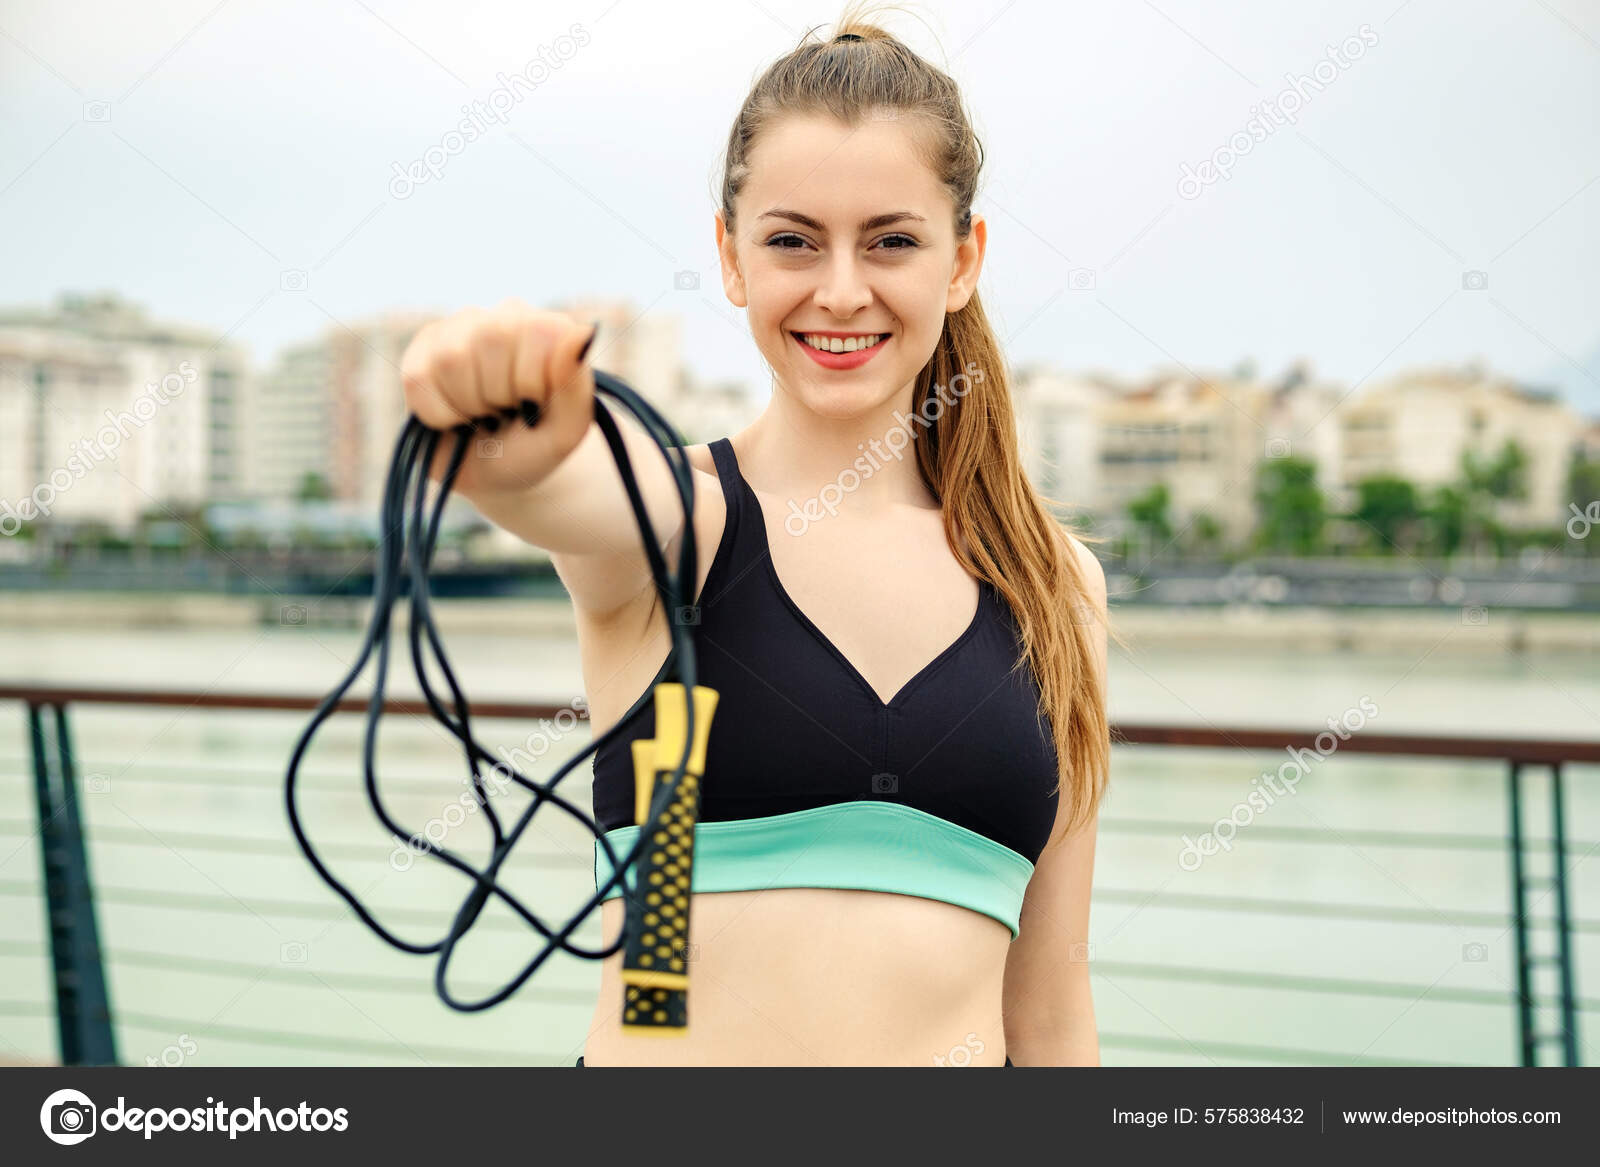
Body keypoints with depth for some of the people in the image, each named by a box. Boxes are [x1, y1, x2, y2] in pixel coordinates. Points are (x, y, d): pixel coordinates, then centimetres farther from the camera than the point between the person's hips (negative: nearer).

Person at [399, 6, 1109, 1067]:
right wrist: (509, 458, -51)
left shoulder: (1058, 585, 2)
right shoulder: (669, 514, -7)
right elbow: (578, 497, -32)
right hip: (663, 1051, -2)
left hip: (961, 1055, 2)